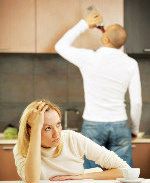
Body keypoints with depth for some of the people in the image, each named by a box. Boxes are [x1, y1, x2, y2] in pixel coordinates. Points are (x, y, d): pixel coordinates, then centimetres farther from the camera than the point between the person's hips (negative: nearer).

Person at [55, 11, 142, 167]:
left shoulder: (88, 58, -7)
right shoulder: (130, 63, -3)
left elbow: (60, 46, 10)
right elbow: (136, 102, -1)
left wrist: (85, 24, 14)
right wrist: (134, 129, 14)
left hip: (92, 126, -1)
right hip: (119, 126, 1)